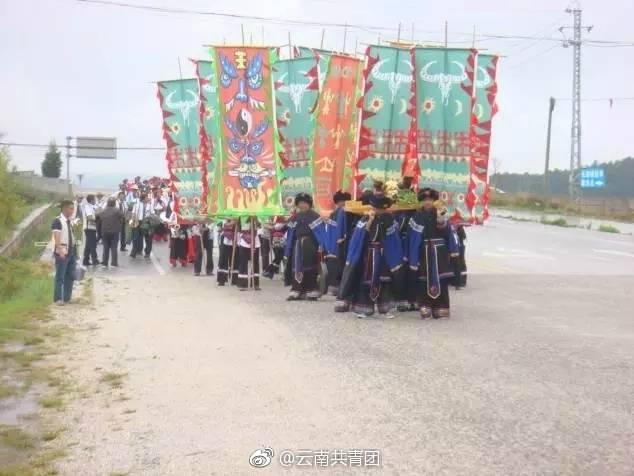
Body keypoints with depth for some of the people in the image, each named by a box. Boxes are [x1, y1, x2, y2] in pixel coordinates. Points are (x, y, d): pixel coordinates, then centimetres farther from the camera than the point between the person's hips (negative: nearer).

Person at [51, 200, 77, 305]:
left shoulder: (70, 221, 12)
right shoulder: (57, 221, -12)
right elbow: (56, 237, -21)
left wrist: (75, 251, 18)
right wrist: (60, 251, -31)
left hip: (71, 252, 8)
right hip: (62, 253, -8)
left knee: (70, 276, 10)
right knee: (60, 276, -2)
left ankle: (67, 298, 19)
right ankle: (58, 299, 4)